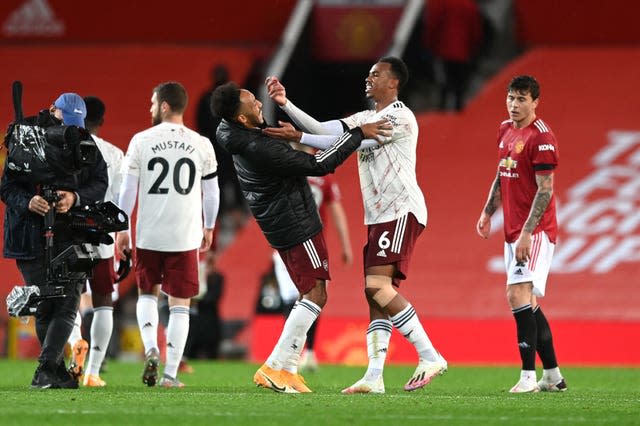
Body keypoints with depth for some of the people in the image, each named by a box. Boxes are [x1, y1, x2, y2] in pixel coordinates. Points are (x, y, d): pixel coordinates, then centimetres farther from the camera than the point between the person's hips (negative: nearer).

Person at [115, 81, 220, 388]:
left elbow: (128, 189, -2)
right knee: (179, 303, 6)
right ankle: (171, 373, 2)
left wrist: (122, 230, 7)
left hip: (149, 235, 0)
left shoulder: (141, 141, -3)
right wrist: (209, 228, 23)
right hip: (186, 236, 0)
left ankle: (151, 349, -3)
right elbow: (211, 193, 8)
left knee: (147, 293, 20)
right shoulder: (201, 145, 1)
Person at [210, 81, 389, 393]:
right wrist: (358, 134, -17)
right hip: (298, 227, -10)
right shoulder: (260, 150, -27)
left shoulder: (241, 141, 2)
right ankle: (274, 368, -10)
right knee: (315, 295, -7)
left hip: (283, 227, 10)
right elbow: (319, 165, -23)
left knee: (311, 296, 15)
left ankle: (286, 370, 11)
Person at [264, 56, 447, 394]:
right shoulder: (365, 118, 20)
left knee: (377, 286, -19)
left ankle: (430, 357, -18)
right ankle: (374, 376, -2)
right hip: (379, 216, 9)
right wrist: (286, 104, 1)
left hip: (402, 211, -9)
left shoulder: (401, 117, -9)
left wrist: (298, 137, -16)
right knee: (377, 293, 2)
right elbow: (324, 130, 11)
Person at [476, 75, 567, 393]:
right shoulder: (505, 131, 13)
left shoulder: (541, 137, -14)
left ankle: (528, 376, -20)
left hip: (535, 232, -9)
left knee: (518, 294, -19)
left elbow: (545, 190, -18)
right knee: (527, 304, 12)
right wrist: (487, 213, 18)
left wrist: (527, 233, -22)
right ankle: (553, 376, 20)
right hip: (513, 231, 9)